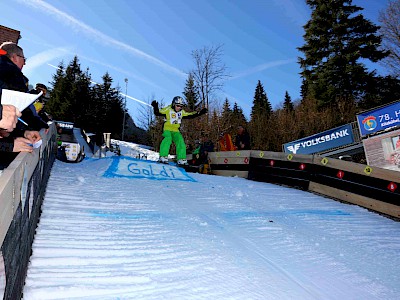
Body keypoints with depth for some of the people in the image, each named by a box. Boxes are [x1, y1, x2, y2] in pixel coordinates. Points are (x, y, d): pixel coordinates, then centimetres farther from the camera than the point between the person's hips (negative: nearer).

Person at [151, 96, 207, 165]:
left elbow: (190, 115, 17)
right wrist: (155, 108, -33)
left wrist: (200, 112, 12)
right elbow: (158, 113, -11)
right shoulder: (168, 109, -7)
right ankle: (163, 157, -31)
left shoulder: (182, 112, 10)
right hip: (167, 129, -6)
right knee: (167, 139, -30)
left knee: (181, 142, -7)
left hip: (176, 131, 6)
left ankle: (181, 159, -3)